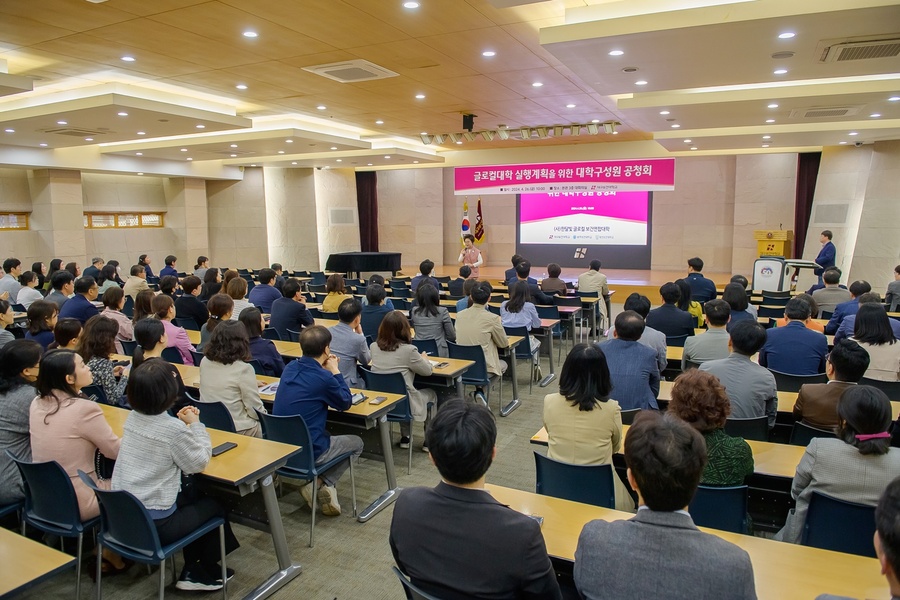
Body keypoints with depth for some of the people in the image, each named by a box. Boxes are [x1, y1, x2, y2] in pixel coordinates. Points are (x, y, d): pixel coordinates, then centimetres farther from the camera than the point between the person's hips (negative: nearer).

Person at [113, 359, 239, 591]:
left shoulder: (132, 418, 0)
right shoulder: (174, 429, -23)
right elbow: (199, 463, -8)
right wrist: (195, 424, -2)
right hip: (153, 523, -8)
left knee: (193, 496, 26)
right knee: (215, 503, 14)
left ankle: (193, 568, 33)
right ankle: (200, 573, 30)